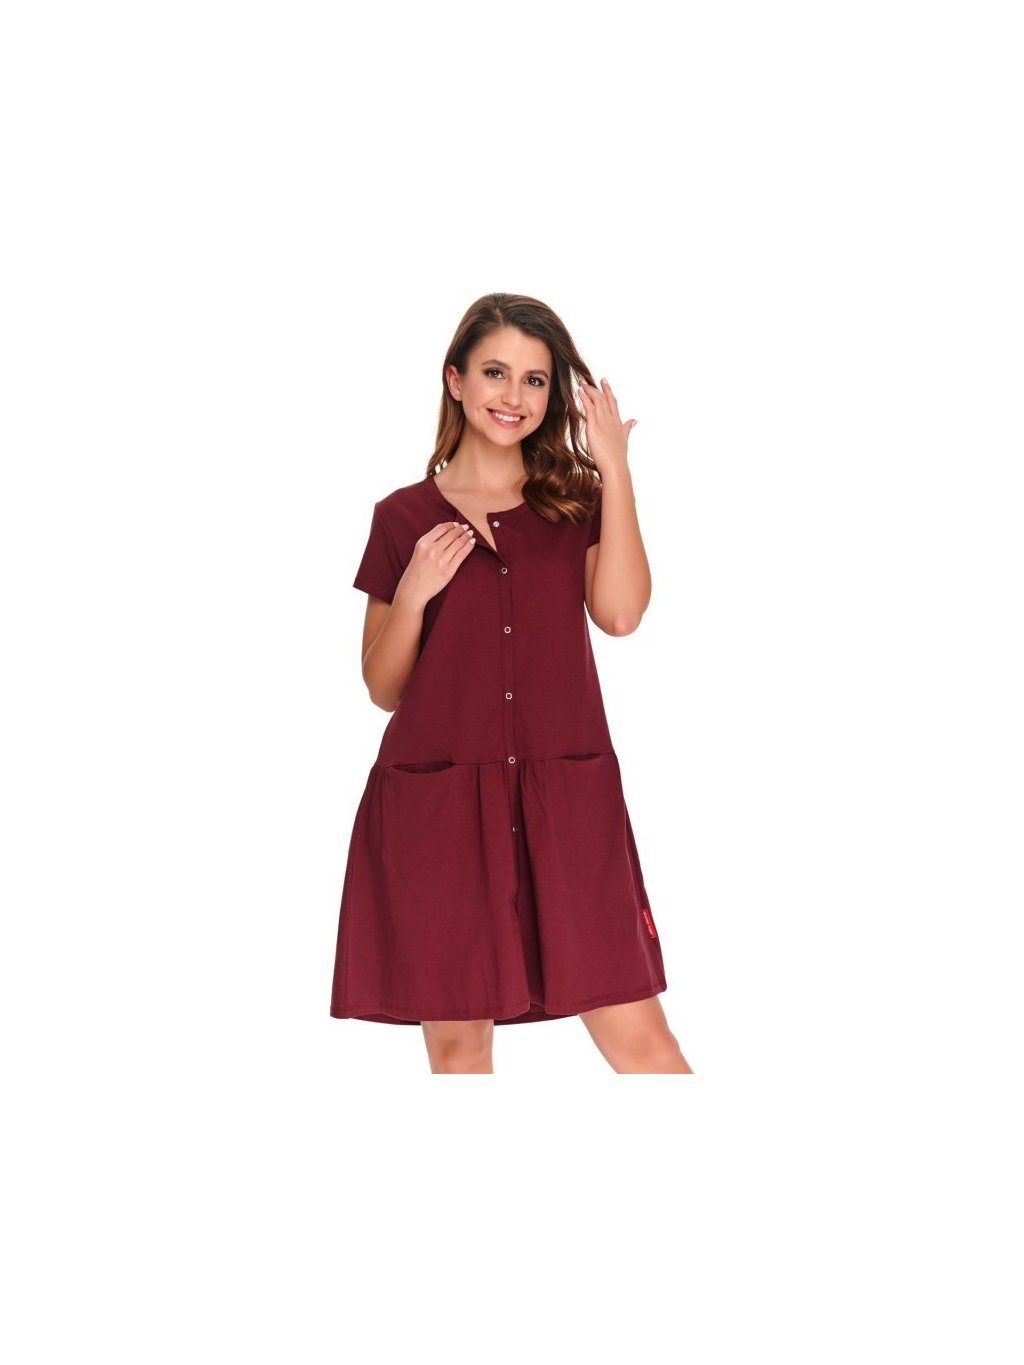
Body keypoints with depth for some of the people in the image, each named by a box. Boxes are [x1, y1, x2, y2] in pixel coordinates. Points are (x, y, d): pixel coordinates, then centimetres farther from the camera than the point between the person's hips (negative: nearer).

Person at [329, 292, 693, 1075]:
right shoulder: (404, 518, 6)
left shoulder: (576, 502, 11)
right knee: (457, 1039, 3)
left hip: (565, 801, 1)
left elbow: (620, 612, -9)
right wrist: (413, 593, -8)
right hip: (438, 804, -1)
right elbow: (383, 688, 9)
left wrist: (615, 470, -8)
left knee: (637, 1034, -4)